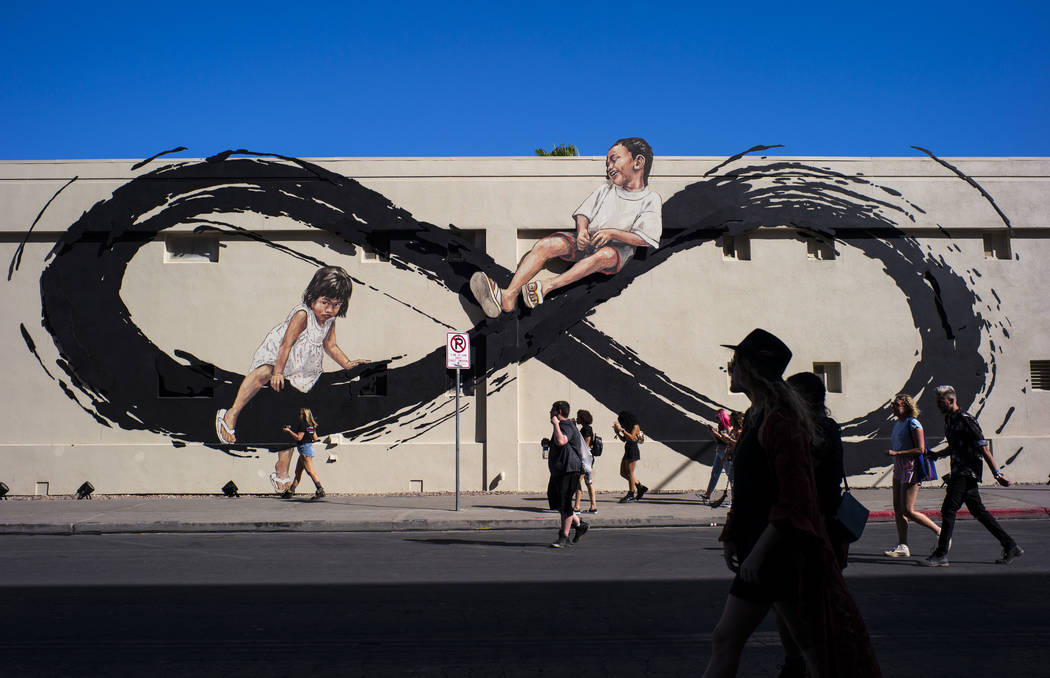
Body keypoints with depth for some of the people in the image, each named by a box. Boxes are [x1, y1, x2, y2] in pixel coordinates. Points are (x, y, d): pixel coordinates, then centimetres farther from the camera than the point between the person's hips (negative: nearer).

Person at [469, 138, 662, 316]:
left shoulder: (651, 199, 3)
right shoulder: (605, 189, 20)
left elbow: (645, 239, -6)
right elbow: (583, 214, 14)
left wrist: (612, 233, -19)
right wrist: (582, 230, -10)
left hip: (617, 250, -4)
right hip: (586, 241, 4)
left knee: (606, 254, -41)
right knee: (547, 244, -24)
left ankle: (546, 287, -47)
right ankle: (509, 296, -43)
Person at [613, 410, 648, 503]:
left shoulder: (635, 426, -9)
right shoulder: (628, 427, 16)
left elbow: (631, 437, -22)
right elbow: (624, 439, 20)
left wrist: (622, 430, -22)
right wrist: (617, 432, 6)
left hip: (633, 452, -10)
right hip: (627, 451, 10)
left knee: (630, 473, -7)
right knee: (623, 473, 10)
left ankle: (631, 494, 0)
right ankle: (641, 488, 19)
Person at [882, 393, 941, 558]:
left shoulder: (913, 424, -14)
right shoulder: (897, 423, 14)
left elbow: (920, 450, -19)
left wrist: (896, 453, -22)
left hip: (912, 469, -9)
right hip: (899, 468, 9)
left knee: (908, 511, -8)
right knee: (898, 508, 5)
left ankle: (940, 532, 6)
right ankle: (902, 546, 8)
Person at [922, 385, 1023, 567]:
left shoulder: (965, 420, -13)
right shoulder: (949, 420, 15)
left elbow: (983, 448, -15)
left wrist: (996, 473, -17)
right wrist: (937, 455, 21)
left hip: (966, 472, -10)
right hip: (959, 472, 10)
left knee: (948, 510, -13)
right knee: (979, 512, 11)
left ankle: (941, 555, -11)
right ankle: (1011, 547, 18)